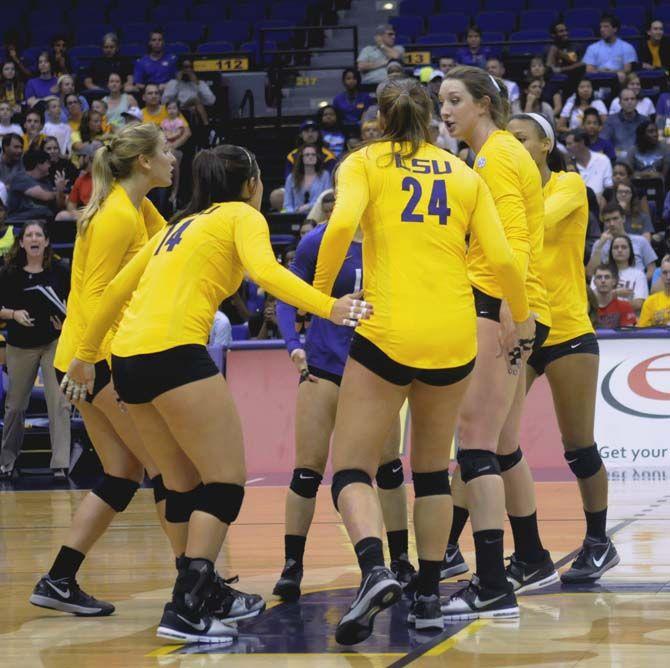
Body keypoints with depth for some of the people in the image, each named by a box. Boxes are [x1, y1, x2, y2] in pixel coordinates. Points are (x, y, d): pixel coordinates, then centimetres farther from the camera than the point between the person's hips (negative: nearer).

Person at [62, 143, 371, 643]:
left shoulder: (183, 224, 27)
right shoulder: (242, 215, 7)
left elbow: (118, 289, 29)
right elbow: (265, 271, -14)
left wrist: (86, 354, 39)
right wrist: (328, 307, -24)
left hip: (128, 358, 8)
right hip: (174, 353, -8)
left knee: (185, 486, 17)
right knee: (227, 484, -4)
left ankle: (199, 593, 21)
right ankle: (186, 611, -13)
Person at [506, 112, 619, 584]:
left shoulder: (569, 186, -5)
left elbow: (539, 219, -26)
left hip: (567, 332, -5)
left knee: (579, 447, 4)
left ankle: (599, 543, 24)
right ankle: (528, 553, -1)